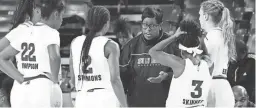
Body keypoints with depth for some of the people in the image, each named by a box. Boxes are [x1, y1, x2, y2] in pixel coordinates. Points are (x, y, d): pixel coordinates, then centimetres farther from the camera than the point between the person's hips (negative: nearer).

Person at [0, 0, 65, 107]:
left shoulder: (26, 33, 13)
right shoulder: (51, 32, -6)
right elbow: (54, 57, -26)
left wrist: (22, 80, 9)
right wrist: (54, 81, -11)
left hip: (23, 90, 6)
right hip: (45, 88, -6)